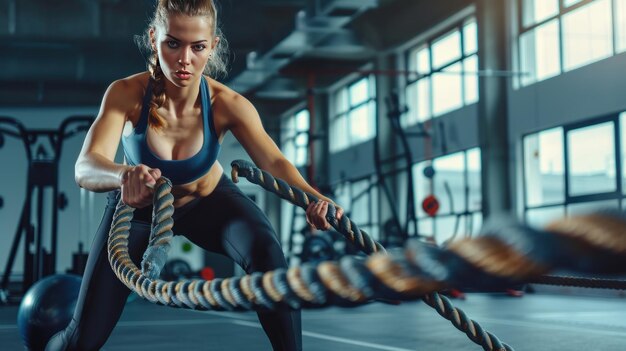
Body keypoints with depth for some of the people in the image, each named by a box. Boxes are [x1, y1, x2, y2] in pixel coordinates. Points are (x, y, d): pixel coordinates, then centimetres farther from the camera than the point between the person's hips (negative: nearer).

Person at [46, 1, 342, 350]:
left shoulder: (227, 105, -27)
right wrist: (124, 175, -66)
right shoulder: (127, 94, -30)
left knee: (266, 250, -33)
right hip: (139, 207, 0)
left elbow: (274, 162, -38)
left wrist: (313, 199, -60)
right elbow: (86, 167, -42)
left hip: (207, 200, 1)